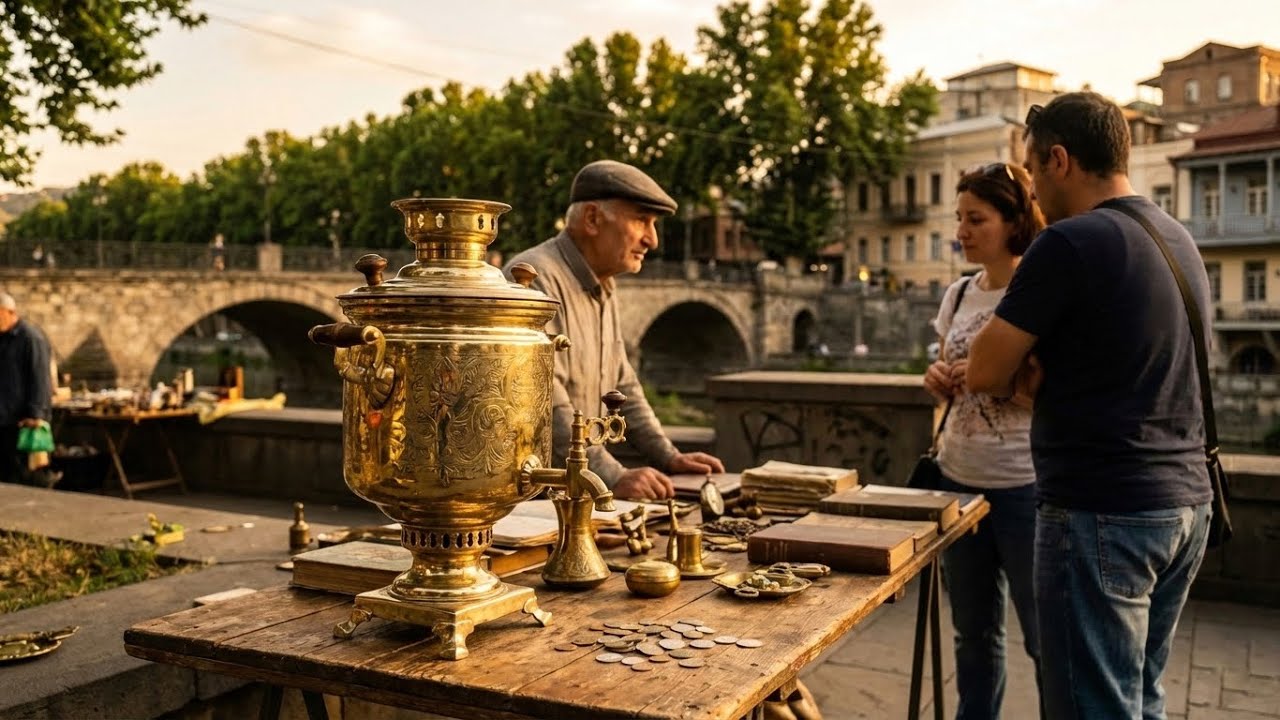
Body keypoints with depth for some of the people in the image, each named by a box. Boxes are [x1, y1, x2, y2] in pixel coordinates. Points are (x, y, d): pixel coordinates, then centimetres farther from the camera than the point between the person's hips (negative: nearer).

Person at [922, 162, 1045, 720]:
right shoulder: (958, 295, 8)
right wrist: (940, 381, -4)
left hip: (1024, 486, -6)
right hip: (958, 480, 6)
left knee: (1046, 636, 4)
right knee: (973, 632, 17)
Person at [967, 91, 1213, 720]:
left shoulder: (1069, 244, -15)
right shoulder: (1179, 241, 13)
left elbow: (984, 373, -12)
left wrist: (1022, 372, 9)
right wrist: (1041, 372, 2)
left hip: (1102, 511, -9)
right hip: (1186, 502, 9)